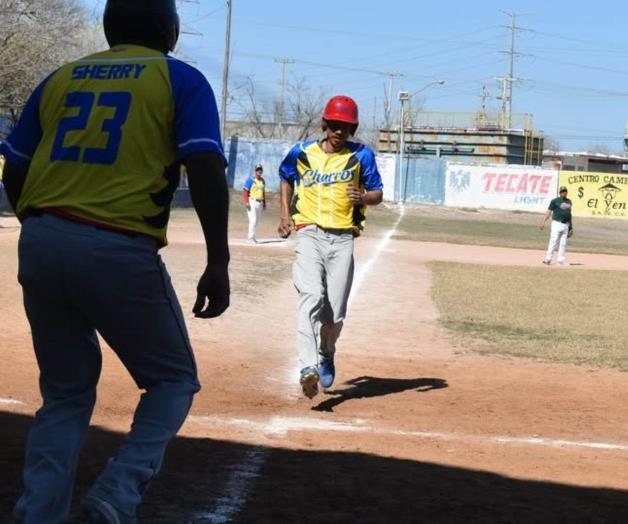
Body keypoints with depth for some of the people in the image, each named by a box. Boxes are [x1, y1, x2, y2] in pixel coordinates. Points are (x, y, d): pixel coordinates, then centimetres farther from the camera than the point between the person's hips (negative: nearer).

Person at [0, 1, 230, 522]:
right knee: (174, 379, 14)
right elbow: (206, 168, -8)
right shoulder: (180, 79, 6)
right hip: (120, 252, -4)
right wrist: (218, 262, -9)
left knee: (66, 393, 18)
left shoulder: (60, 79, 18)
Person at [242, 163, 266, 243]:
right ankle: (251, 238, -12)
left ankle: (252, 237, 18)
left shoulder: (262, 181, 14)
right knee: (253, 220, -14)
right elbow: (245, 191, -11)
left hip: (260, 203, 7)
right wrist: (246, 202, -20)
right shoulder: (250, 180, -7)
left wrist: (264, 203, 19)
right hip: (252, 202, -7)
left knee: (257, 220, 8)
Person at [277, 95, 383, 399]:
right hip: (309, 234, -1)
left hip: (342, 239, 1)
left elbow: (378, 194, 7)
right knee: (312, 297, -23)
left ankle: (326, 355, 33)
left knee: (335, 313, 0)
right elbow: (286, 179, 26)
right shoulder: (302, 153, 8)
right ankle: (308, 368, -36)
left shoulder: (361, 155, 5)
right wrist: (285, 215, 14)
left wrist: (363, 198, -16)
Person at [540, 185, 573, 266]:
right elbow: (548, 212, -8)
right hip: (557, 223, -6)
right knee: (553, 241, -12)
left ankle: (560, 260, 10)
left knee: (563, 244, 6)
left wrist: (571, 227, 19)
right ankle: (548, 259, -11)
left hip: (565, 225, 6)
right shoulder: (555, 201, -3)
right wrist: (543, 222, -18)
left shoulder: (569, 202, 15)